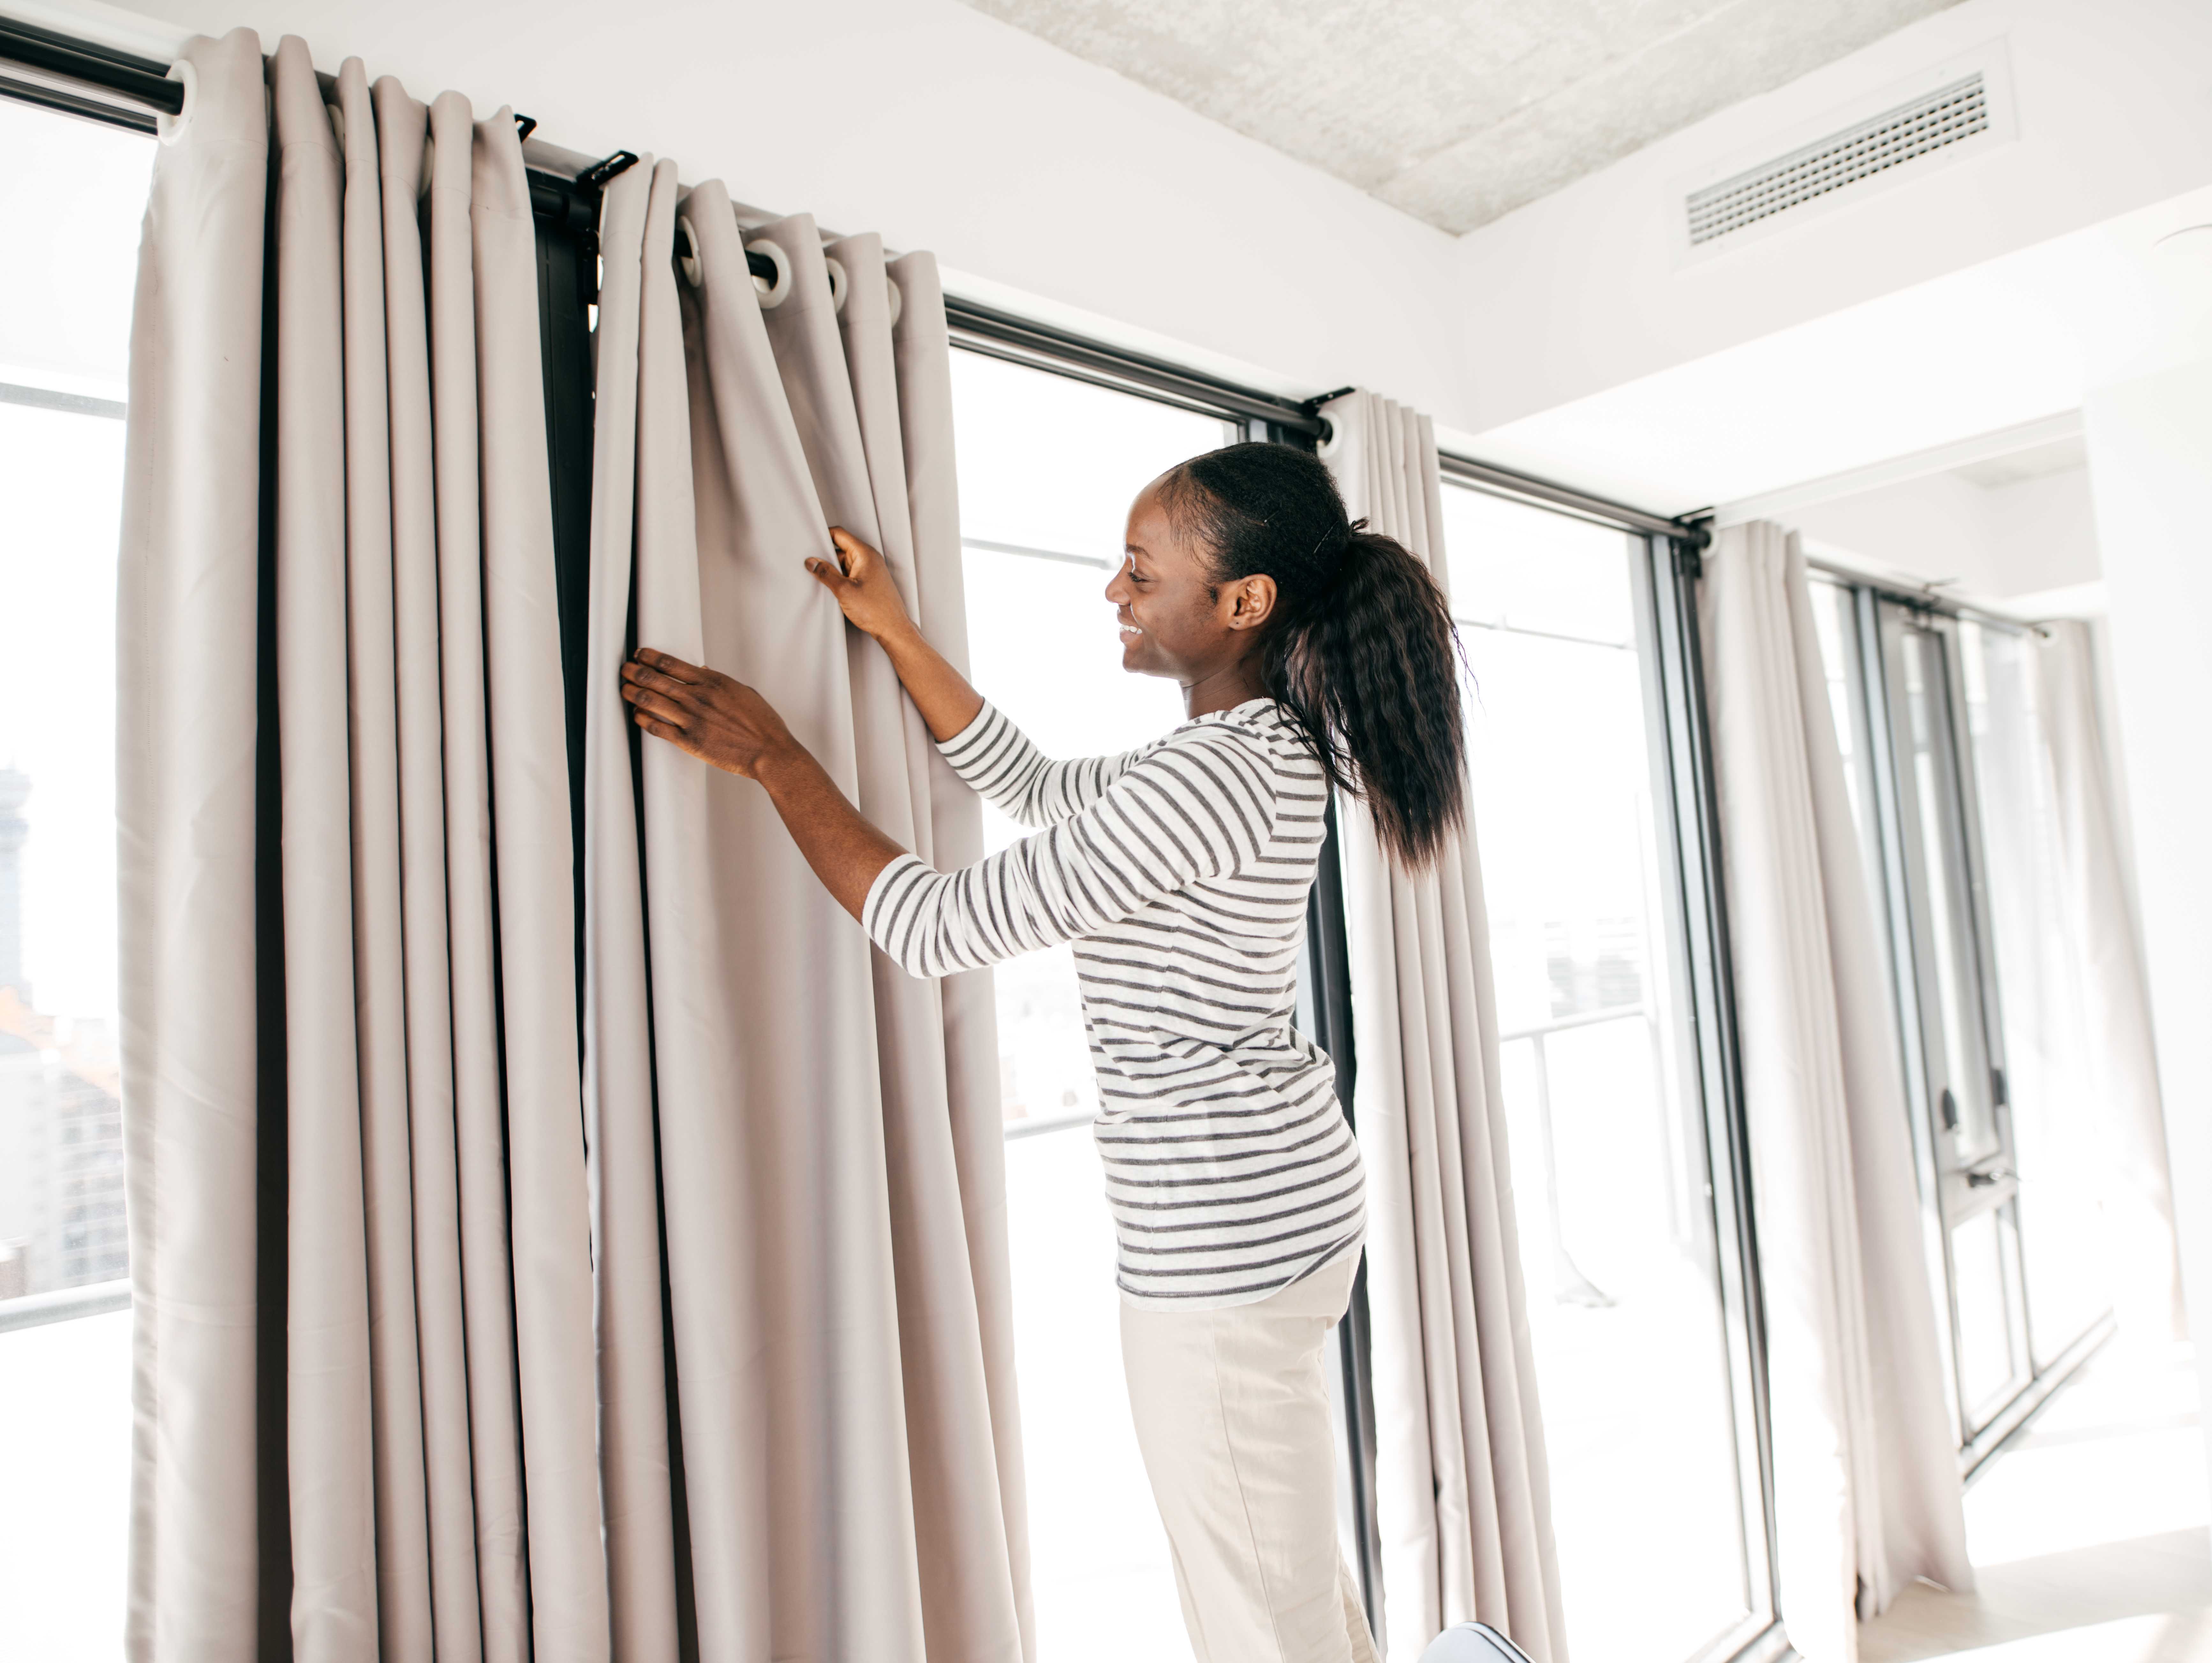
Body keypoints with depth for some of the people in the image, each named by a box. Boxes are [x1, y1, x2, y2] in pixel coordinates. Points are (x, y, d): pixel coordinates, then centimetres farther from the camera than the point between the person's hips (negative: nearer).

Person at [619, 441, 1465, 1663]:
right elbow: (1033, 787, 16)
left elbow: (940, 929, -20)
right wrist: (892, 631, 13)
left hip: (1221, 1236, -10)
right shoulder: (1264, 752, 8)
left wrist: (772, 756, -12)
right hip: (1285, 1200, 10)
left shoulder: (1209, 781, -24)